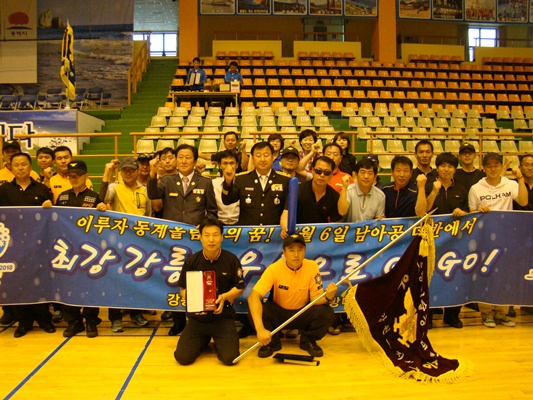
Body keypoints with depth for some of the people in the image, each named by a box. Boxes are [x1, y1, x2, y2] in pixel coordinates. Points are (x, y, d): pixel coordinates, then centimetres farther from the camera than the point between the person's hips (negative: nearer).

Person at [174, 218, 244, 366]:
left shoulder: (231, 259, -7)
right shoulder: (191, 261, -5)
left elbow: (239, 288, 2)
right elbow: (183, 289, 4)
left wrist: (224, 297, -18)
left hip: (223, 317, -1)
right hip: (197, 318, 1)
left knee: (230, 358, -17)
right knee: (182, 357, -11)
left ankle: (218, 342, 20)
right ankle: (204, 341, 23)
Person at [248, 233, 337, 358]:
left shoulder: (312, 267, -18)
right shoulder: (274, 269, -23)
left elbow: (315, 299, -15)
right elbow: (253, 297, -32)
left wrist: (328, 297, -40)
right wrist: (260, 329, -44)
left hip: (303, 314, 1)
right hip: (277, 313, -1)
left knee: (327, 313, -27)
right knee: (256, 308, -30)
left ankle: (308, 341, 4)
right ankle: (272, 342, 0)